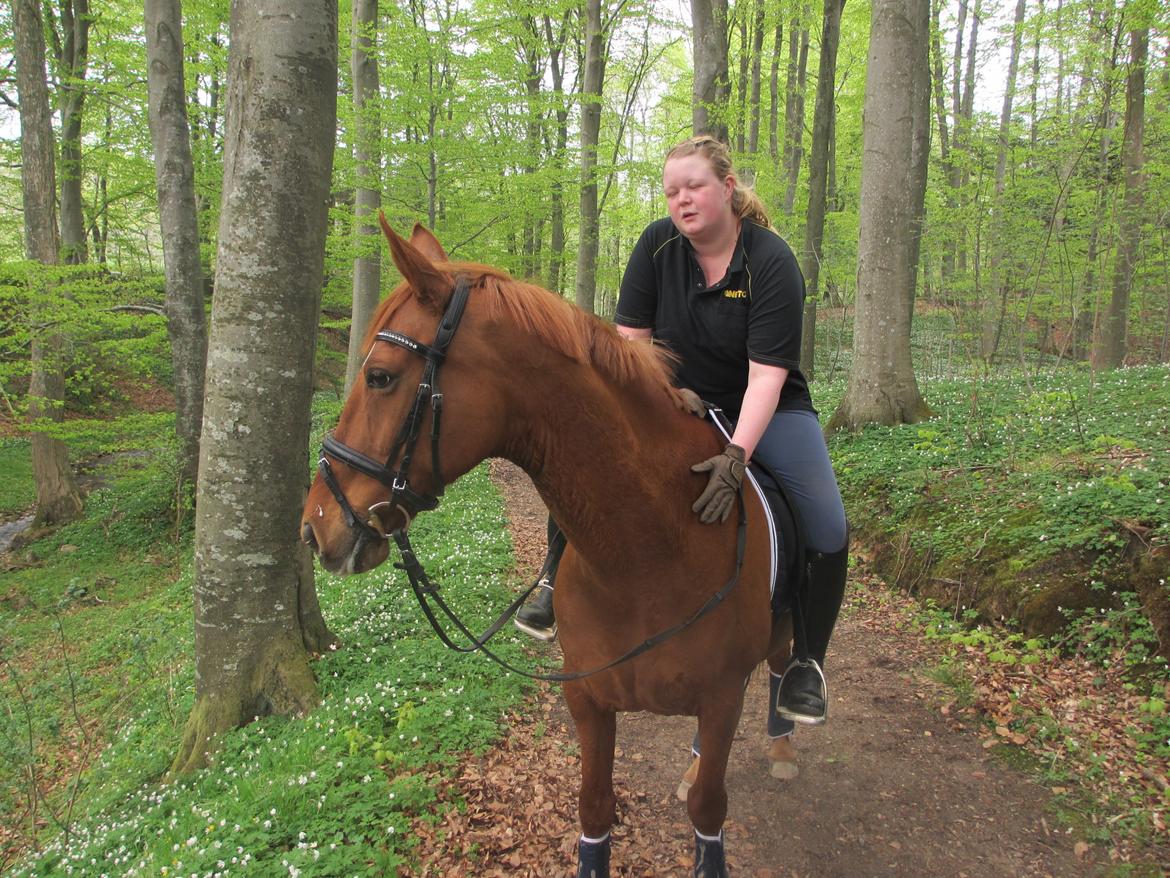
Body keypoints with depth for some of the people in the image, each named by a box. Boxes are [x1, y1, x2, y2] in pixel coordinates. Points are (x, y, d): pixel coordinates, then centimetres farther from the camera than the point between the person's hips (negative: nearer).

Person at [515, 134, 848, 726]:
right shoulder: (658, 243, -7)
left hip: (765, 409, -2)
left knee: (828, 533, -19)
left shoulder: (772, 262, -18)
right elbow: (631, 338, -4)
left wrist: (736, 455, -39)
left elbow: (767, 371, -27)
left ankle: (803, 661, 4)